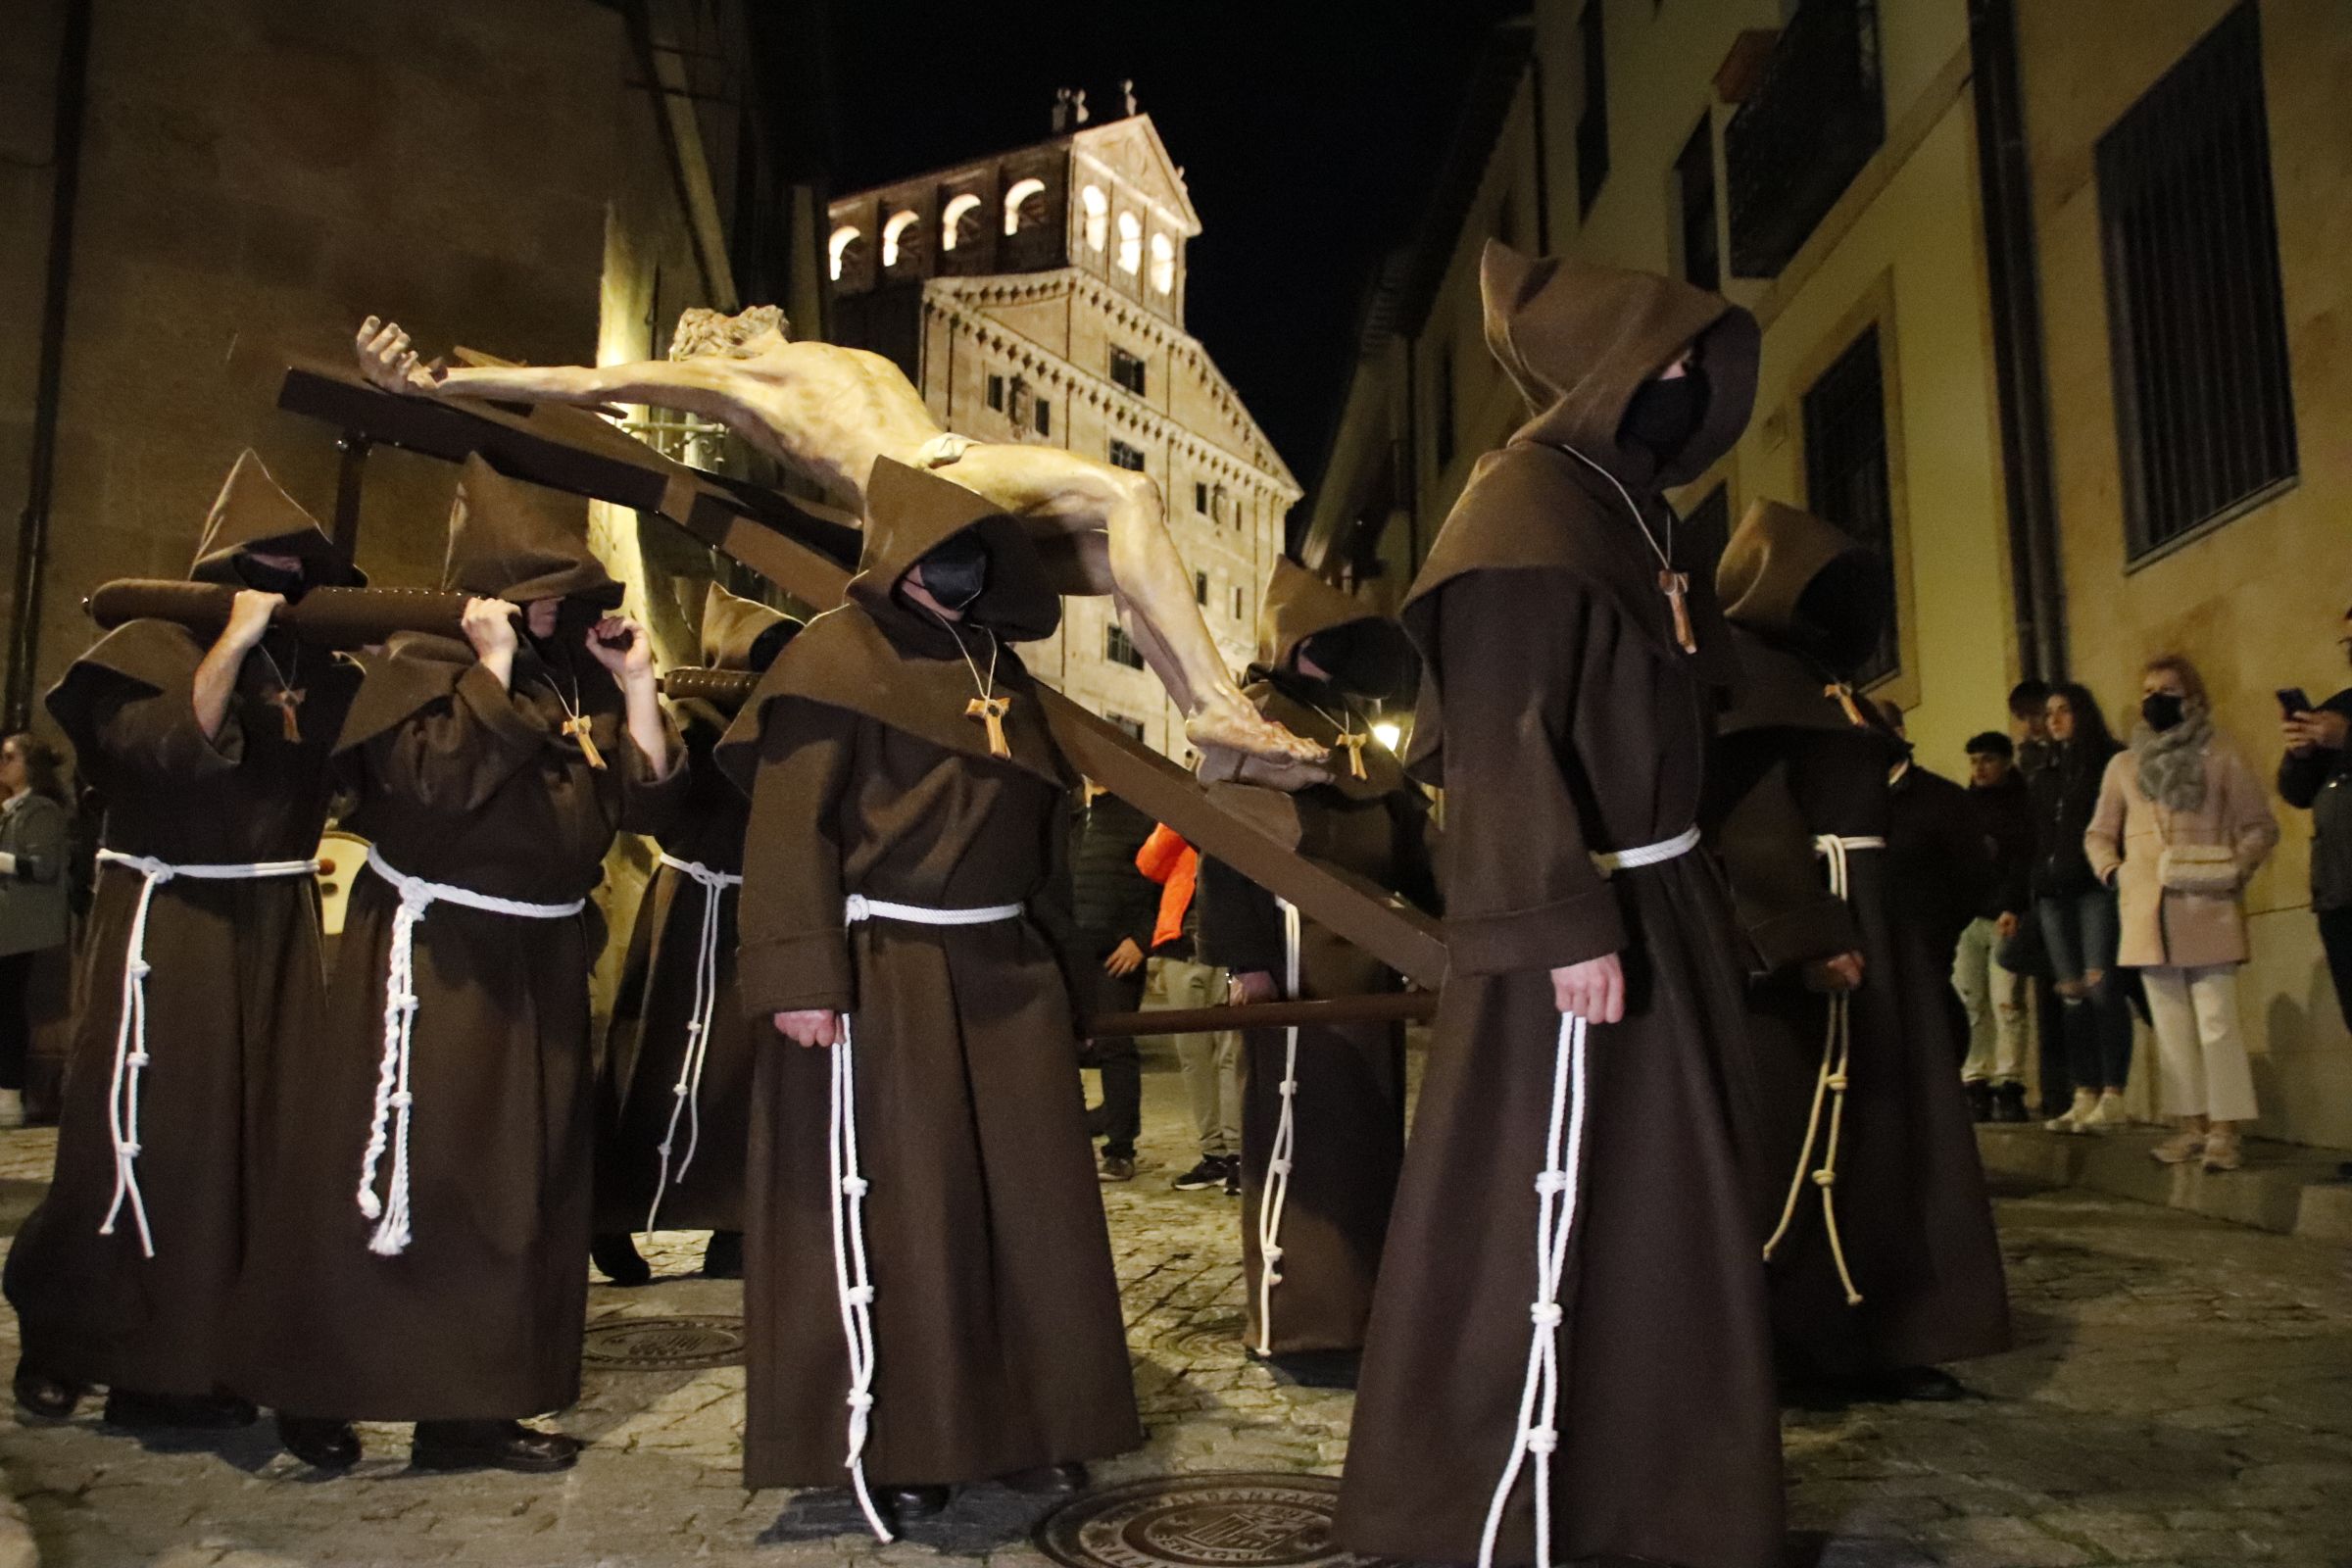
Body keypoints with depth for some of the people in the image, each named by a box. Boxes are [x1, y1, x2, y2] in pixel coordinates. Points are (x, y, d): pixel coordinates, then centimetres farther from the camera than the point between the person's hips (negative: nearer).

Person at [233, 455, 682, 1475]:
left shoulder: (581, 681, 9)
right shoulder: (419, 664, -5)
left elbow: (646, 803, 2)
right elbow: (437, 781, -23)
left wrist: (636, 685, -5)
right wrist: (494, 665, -19)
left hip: (541, 962, 5)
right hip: (430, 956, -5)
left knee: (520, 1180, 7)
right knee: (396, 1169, -2)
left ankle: (470, 1406, 18)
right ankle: (318, 1393, 16)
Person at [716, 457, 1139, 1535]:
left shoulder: (999, 666, 15)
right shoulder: (839, 654, -5)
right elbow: (791, 825, -13)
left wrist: (1056, 964, 17)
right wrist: (801, 978, -21)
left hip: (1005, 973, 7)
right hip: (885, 974, -6)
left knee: (1029, 1198, 8)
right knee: (893, 1206, 1)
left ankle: (1031, 1423, 22)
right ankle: (893, 1446, 15)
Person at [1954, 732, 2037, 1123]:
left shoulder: (2023, 804, 5)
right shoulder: (1966, 804, 18)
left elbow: (2025, 859, -6)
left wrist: (2012, 908, -18)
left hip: (2007, 917, -4)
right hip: (1967, 915, 4)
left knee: (2007, 1003, -7)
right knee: (1969, 1004, -1)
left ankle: (2009, 1087, -4)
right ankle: (1975, 1085, 2)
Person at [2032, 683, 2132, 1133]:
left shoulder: (2110, 764, 4)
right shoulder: (2043, 777, 21)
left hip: (2097, 889, -6)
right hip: (2053, 894, 6)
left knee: (2101, 988, -10)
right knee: (2071, 995, 3)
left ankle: (2113, 1097, -6)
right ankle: (2084, 1097, 5)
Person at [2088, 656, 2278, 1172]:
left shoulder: (2220, 758, 5)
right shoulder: (2124, 765, 14)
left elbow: (2261, 827, 6)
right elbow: (2098, 833, 18)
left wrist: (2235, 869, -9)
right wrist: (2112, 872, 1)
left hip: (2208, 910, -3)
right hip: (2148, 912, 4)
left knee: (2216, 1021, -6)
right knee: (2170, 1025, 6)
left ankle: (2224, 1129, -3)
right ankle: (2192, 1125, 12)